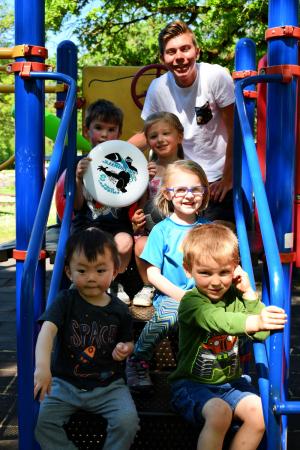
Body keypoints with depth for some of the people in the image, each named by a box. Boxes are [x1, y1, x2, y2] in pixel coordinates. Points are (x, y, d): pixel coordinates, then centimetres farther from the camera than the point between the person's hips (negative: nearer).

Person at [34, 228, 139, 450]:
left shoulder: (119, 310, -1)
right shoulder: (66, 301, -8)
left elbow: (128, 342, 15)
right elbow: (48, 330, -26)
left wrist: (125, 349, -11)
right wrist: (42, 367, -43)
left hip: (108, 385, 0)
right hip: (66, 382, 0)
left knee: (128, 421, -21)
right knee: (41, 420, -19)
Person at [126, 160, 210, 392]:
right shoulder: (162, 230, 0)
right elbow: (153, 273, -4)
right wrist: (181, 295, -14)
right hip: (169, 296, -2)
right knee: (167, 315, -35)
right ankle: (137, 361, -11)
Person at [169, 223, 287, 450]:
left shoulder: (235, 297, 2)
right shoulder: (191, 301, -16)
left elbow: (262, 334, -6)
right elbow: (217, 319, -38)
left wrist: (249, 293, -13)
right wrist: (255, 321, -56)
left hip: (230, 381, 5)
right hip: (193, 383, -5)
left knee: (259, 414, -17)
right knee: (219, 413, -31)